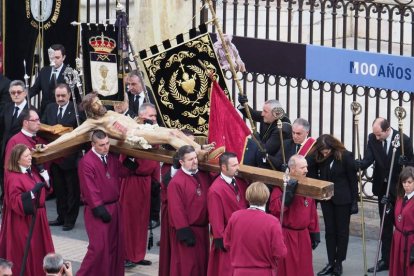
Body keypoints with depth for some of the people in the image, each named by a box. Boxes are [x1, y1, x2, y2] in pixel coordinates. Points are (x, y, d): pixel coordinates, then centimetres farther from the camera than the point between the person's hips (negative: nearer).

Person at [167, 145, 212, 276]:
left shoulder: (204, 176, 5)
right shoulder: (176, 182, -16)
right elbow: (177, 210, -17)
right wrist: (184, 232, -18)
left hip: (202, 229, 7)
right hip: (187, 230, -7)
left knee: (202, 263, 13)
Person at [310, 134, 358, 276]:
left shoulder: (345, 156, -14)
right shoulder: (318, 157, -3)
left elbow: (353, 179, -10)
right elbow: (316, 176, 5)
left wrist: (354, 201, -10)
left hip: (342, 199, -4)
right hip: (326, 199, 4)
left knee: (342, 231, 6)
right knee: (329, 231, 8)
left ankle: (339, 263, 13)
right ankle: (331, 263, 13)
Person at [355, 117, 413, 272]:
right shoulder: (372, 138, -6)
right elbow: (368, 160, -14)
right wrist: (358, 164, -34)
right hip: (383, 188, 4)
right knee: (385, 226, 10)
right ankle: (386, 260, 16)